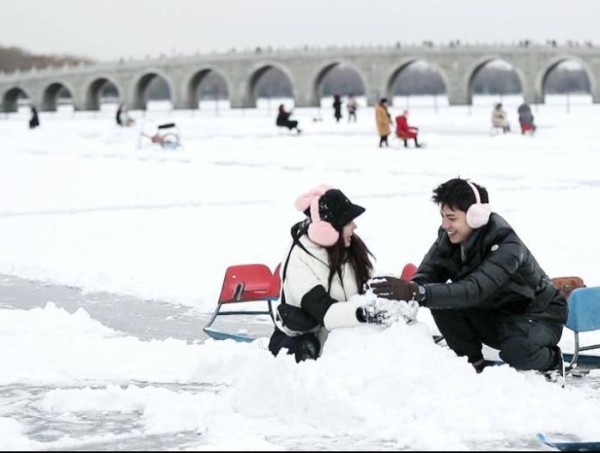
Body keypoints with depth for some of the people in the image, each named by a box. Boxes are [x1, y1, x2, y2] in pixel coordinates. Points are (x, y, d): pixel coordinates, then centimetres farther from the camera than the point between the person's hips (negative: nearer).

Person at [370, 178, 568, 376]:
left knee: (517, 350, -39)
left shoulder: (507, 248, -32)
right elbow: (426, 275, -18)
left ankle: (551, 361, -3)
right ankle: (474, 365, -5)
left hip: (539, 315, -6)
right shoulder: (449, 238, -11)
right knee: (443, 303, -21)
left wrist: (417, 292, -58)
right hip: (494, 313, 6)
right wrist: (407, 289, -45)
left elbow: (474, 291, -46)